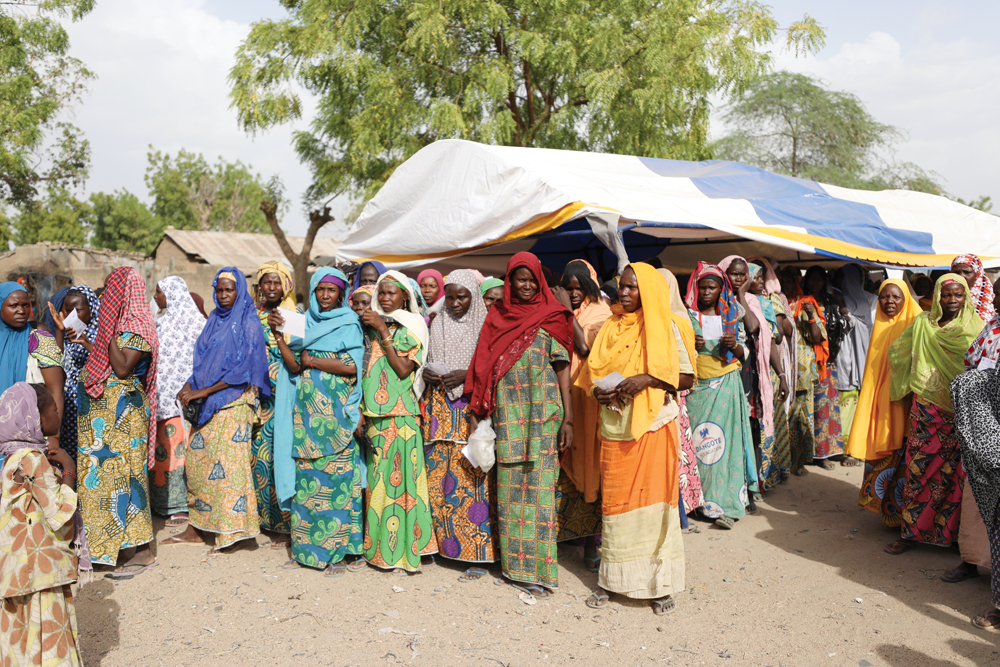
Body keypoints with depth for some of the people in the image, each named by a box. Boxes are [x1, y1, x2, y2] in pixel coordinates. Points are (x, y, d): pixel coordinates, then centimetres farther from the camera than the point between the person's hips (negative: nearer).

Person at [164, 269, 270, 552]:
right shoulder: (214, 320, 14)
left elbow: (243, 368, -14)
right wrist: (188, 387, -1)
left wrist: (203, 391, -15)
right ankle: (194, 530, 16)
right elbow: (203, 360, 17)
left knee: (226, 461, -7)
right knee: (197, 459, 7)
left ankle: (230, 531, 1)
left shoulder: (248, 323, -7)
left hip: (233, 402, -7)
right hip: (206, 403, 7)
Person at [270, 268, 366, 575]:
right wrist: (278, 335, -3)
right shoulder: (304, 323, 15)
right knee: (305, 476, 3)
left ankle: (336, 551, 1)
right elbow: (294, 366, 6)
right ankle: (305, 547, 12)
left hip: (335, 411, -4)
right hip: (306, 410, 4)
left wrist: (312, 361, -6)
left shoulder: (349, 324, 3)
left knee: (336, 475, -5)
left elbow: (352, 367, -10)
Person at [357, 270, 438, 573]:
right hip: (373, 412, 5)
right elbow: (364, 368, 17)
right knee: (377, 476, 6)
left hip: (400, 413, -5)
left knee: (398, 476, -6)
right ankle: (377, 544, 17)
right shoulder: (372, 326, 15)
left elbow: (404, 369, -12)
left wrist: (383, 332, -11)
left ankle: (401, 550, 1)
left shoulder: (412, 326, 1)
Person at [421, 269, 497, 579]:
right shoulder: (436, 325, 14)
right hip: (440, 410, 4)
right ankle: (441, 542, 15)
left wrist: (467, 375, -15)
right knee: (438, 475, 3)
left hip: (472, 408, -4)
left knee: (472, 478, -7)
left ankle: (476, 551, 0)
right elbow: (424, 360, 21)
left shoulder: (486, 326, 0)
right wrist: (426, 373, -1)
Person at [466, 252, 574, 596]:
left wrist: (567, 418, -7)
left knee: (538, 483, -2)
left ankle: (536, 568, 4)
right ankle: (513, 564, 16)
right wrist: (476, 413, 6)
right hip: (506, 410, 3)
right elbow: (485, 367, 11)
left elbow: (563, 368, 0)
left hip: (543, 411, -2)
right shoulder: (498, 316, 10)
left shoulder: (552, 318, 3)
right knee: (510, 485, 6)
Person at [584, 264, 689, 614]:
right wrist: (600, 392, -5)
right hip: (614, 428, 4)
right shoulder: (611, 328, 12)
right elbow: (595, 372, 17)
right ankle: (611, 577, 18)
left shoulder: (664, 328, 0)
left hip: (653, 428, -4)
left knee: (653, 500, -1)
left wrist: (649, 378, -16)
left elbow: (687, 377, -2)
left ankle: (660, 583, 10)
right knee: (614, 502, 7)